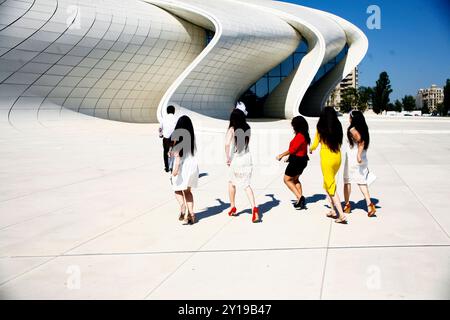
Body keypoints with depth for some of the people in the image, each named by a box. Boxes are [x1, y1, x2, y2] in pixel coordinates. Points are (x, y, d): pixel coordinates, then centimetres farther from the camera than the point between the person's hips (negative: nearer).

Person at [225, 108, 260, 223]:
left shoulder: (232, 129, -10)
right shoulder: (247, 128, 3)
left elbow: (227, 144, -24)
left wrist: (228, 158, -11)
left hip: (236, 160, -3)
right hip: (247, 158, 3)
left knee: (231, 183, 20)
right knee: (246, 185, 4)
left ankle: (233, 208, 30)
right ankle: (254, 207, -16)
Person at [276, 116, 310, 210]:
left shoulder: (299, 136, -21)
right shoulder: (304, 135, 7)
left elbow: (292, 149, -21)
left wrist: (281, 155, -10)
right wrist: (290, 157, 18)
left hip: (296, 161, -9)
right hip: (302, 160, 9)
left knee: (287, 179, 4)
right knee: (295, 179, 23)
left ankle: (299, 197, -8)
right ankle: (300, 199, 18)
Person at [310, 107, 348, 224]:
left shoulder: (321, 129, -8)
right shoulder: (338, 127, 2)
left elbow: (315, 145, 1)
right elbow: (339, 143, 7)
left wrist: (311, 149, 23)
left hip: (327, 158, -5)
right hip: (337, 158, 5)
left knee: (331, 187, -1)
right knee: (327, 184, 22)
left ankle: (342, 215, -9)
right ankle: (333, 210, 23)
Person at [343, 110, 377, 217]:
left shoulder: (352, 130, -14)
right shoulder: (363, 128, 8)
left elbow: (360, 140, -27)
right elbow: (363, 142, 7)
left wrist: (358, 155, -32)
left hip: (352, 158, -6)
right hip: (362, 159, 6)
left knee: (347, 181, 9)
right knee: (362, 181, 6)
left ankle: (347, 205, 17)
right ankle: (369, 204, -8)